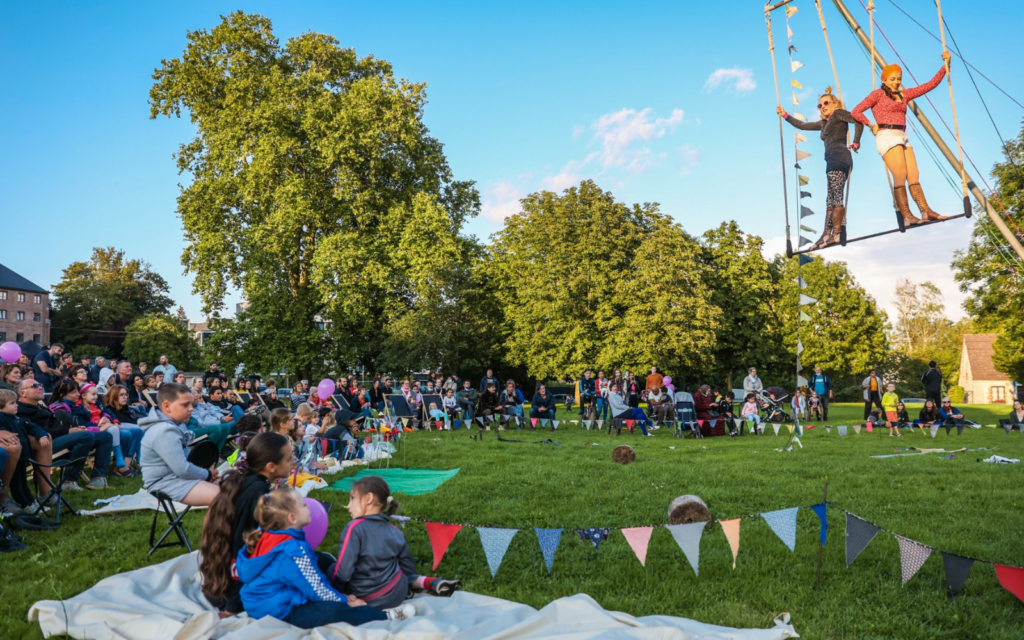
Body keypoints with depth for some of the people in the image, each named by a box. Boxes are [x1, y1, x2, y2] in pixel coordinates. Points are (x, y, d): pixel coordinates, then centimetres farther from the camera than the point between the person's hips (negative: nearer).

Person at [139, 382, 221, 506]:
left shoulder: (175, 424, 9)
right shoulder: (165, 432, -24)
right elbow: (183, 470, -26)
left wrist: (205, 471, 2)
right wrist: (207, 474, -9)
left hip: (176, 475, 11)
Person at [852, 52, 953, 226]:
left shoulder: (904, 94, 21)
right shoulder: (878, 94, 3)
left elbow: (930, 85, 21)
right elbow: (856, 111, -2)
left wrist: (945, 66, 14)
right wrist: (871, 125, -3)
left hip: (902, 137, 7)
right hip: (887, 136, -7)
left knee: (914, 177, -1)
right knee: (900, 177, -15)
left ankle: (926, 212, -4)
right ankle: (907, 216, -17)